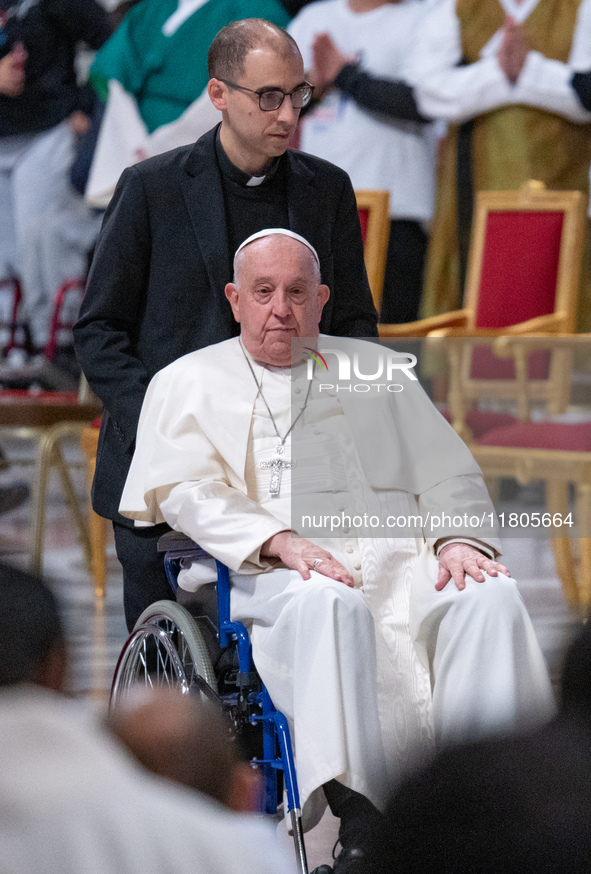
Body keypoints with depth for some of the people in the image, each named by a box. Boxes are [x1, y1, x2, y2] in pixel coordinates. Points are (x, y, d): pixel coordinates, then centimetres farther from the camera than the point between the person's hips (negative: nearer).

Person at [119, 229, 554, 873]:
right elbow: (189, 494, 3)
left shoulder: (374, 367, 27)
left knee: (491, 596, -30)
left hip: (401, 555, 3)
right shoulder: (190, 381, 19)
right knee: (327, 602, -40)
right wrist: (280, 541, -15)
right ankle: (358, 821, -46)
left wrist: (457, 539, -3)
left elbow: (449, 473, 20)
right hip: (274, 571, -3)